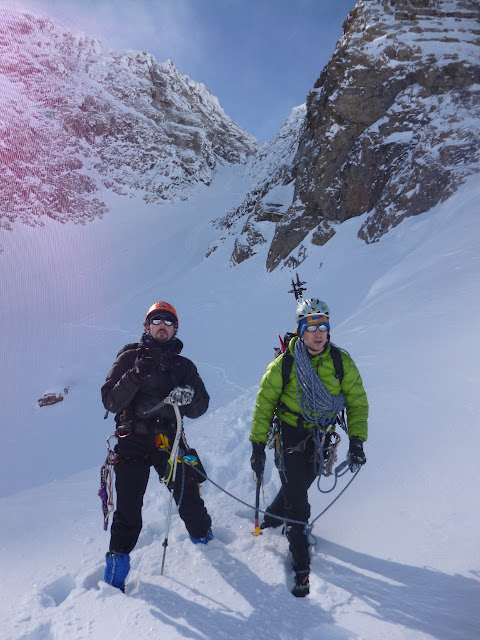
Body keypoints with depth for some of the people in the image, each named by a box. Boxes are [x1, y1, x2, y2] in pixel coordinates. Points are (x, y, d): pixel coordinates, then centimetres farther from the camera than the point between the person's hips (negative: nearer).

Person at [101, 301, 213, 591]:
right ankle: (118, 559, 21)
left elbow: (200, 407, 6)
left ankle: (203, 536, 30)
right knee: (128, 512, -2)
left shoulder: (184, 366, 12)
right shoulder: (130, 357, 5)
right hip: (133, 442, -1)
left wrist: (188, 398, -17)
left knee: (189, 500, 0)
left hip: (169, 442, 2)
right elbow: (110, 402, -3)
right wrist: (135, 376, -18)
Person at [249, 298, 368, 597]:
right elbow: (264, 405, -5)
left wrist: (357, 441, -10)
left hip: (321, 438, 3)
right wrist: (258, 445, -6)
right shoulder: (283, 364, -14)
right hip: (290, 435, -3)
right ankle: (302, 566, 11)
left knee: (298, 486, 19)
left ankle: (273, 517, 50)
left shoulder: (342, 362, -9)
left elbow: (357, 402, -2)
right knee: (298, 503, -5)